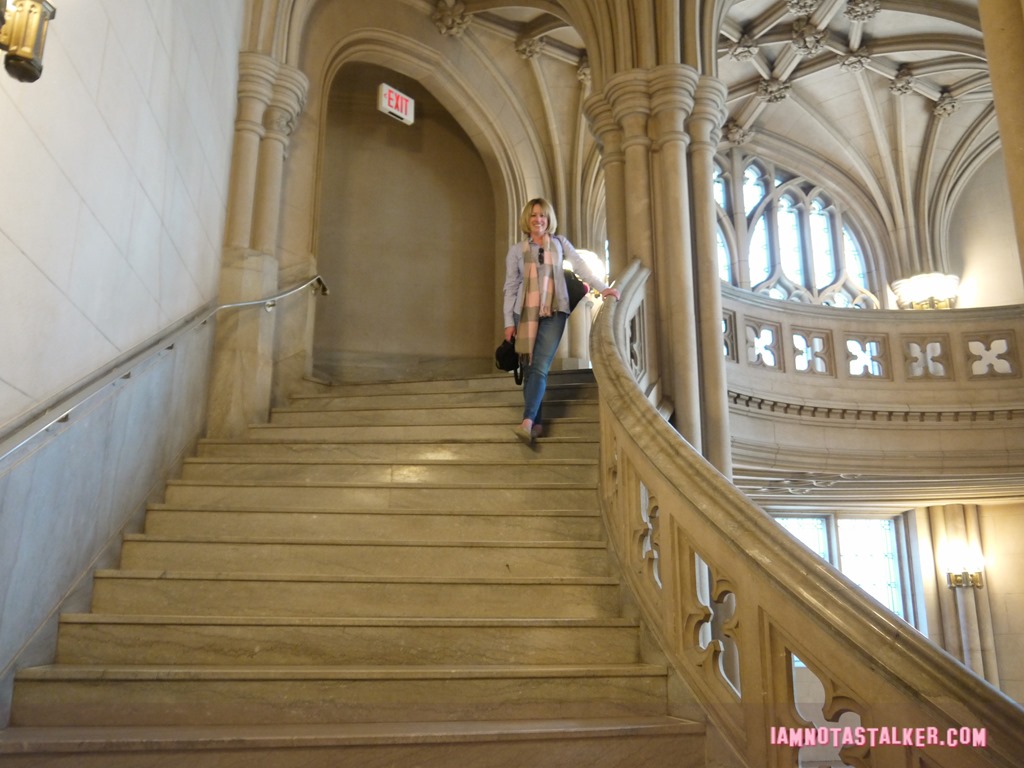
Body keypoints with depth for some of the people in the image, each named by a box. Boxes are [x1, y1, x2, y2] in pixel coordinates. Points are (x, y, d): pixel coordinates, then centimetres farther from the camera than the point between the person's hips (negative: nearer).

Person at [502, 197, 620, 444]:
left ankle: (527, 422, -24)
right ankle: (536, 423, 6)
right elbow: (511, 287, 7)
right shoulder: (516, 250, 8)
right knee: (530, 368, 1)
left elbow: (580, 266, 4)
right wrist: (508, 321, 1)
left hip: (554, 312, -2)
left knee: (540, 367, -14)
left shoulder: (559, 243, 9)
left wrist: (603, 288, -9)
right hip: (525, 312, 2)